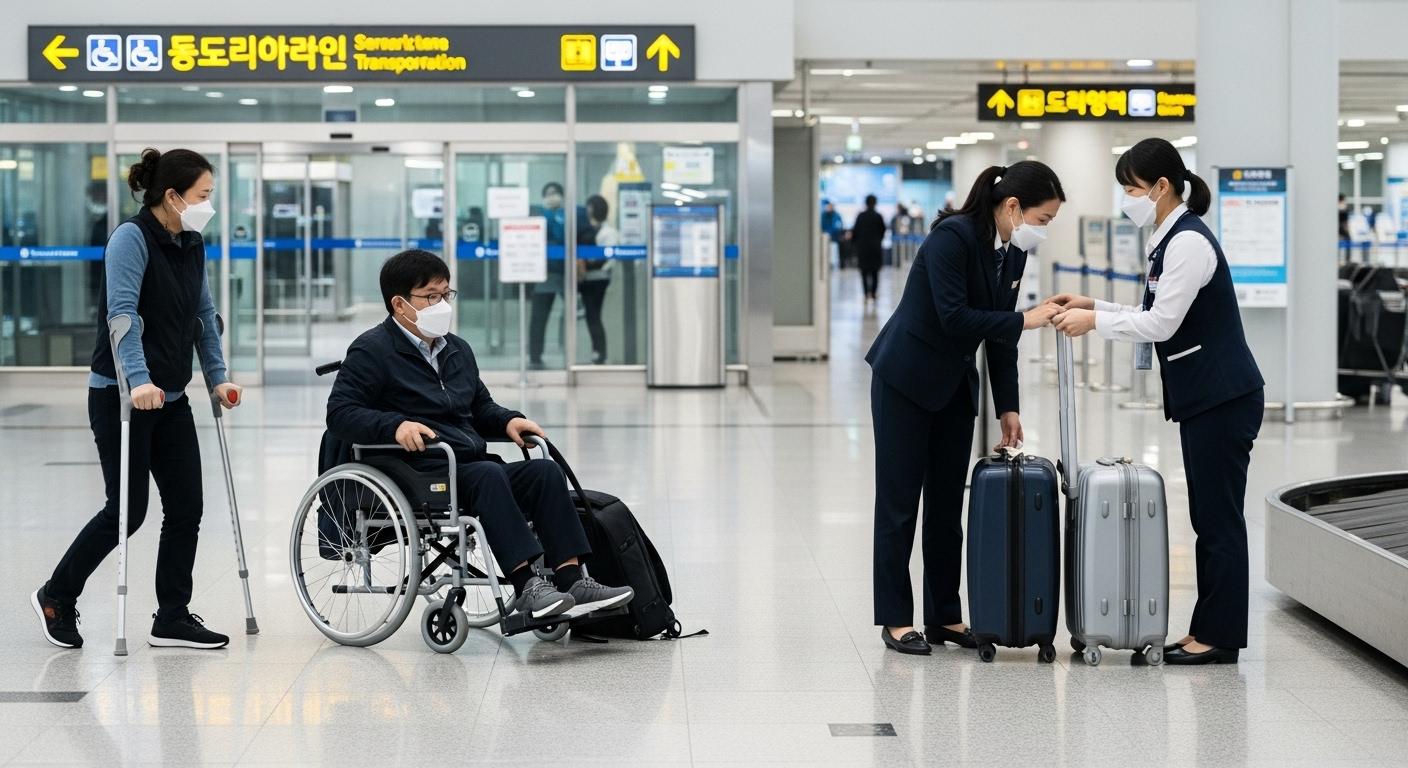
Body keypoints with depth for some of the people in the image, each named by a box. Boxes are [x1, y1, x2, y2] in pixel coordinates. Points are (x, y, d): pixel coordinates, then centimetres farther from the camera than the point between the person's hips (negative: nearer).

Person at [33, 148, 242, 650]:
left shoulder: (192, 246, 8)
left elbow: (204, 314, 17)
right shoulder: (131, 239, -15)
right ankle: (56, 597, 16)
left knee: (186, 509, 3)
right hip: (122, 396, -8)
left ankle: (173, 618, 11)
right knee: (127, 511, -3)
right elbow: (123, 312, -25)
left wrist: (217, 377, 11)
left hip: (171, 399, 8)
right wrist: (139, 380, -34)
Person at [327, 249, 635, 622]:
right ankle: (525, 587, -38)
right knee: (487, 474, -34)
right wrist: (395, 426, -26)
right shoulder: (371, 351, 0)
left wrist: (508, 421, 11)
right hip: (420, 473, -7)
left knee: (545, 470, -17)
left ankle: (571, 579, -27)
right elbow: (340, 413, -10)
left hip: (472, 464, 7)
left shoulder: (458, 350, 24)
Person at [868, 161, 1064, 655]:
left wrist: (1007, 407, 3)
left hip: (955, 384, 8)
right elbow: (954, 317, -28)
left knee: (948, 503, 8)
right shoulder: (953, 237, -24)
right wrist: (1025, 320, -25)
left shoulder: (1014, 251, 0)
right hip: (905, 378, -8)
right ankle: (895, 619, 5)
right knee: (899, 501, -1)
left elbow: (998, 333, 5)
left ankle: (944, 616, 13)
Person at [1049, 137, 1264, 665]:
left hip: (1223, 399, -10)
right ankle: (1209, 632, 17)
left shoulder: (1188, 242, -18)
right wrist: (1094, 307, 10)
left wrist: (1094, 321, -11)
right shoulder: (1172, 238, 14)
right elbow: (1158, 321, 17)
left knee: (1219, 519, -4)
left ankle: (1219, 638, 2)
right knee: (1209, 518, 12)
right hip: (1206, 398, 10)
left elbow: (1161, 324, -20)